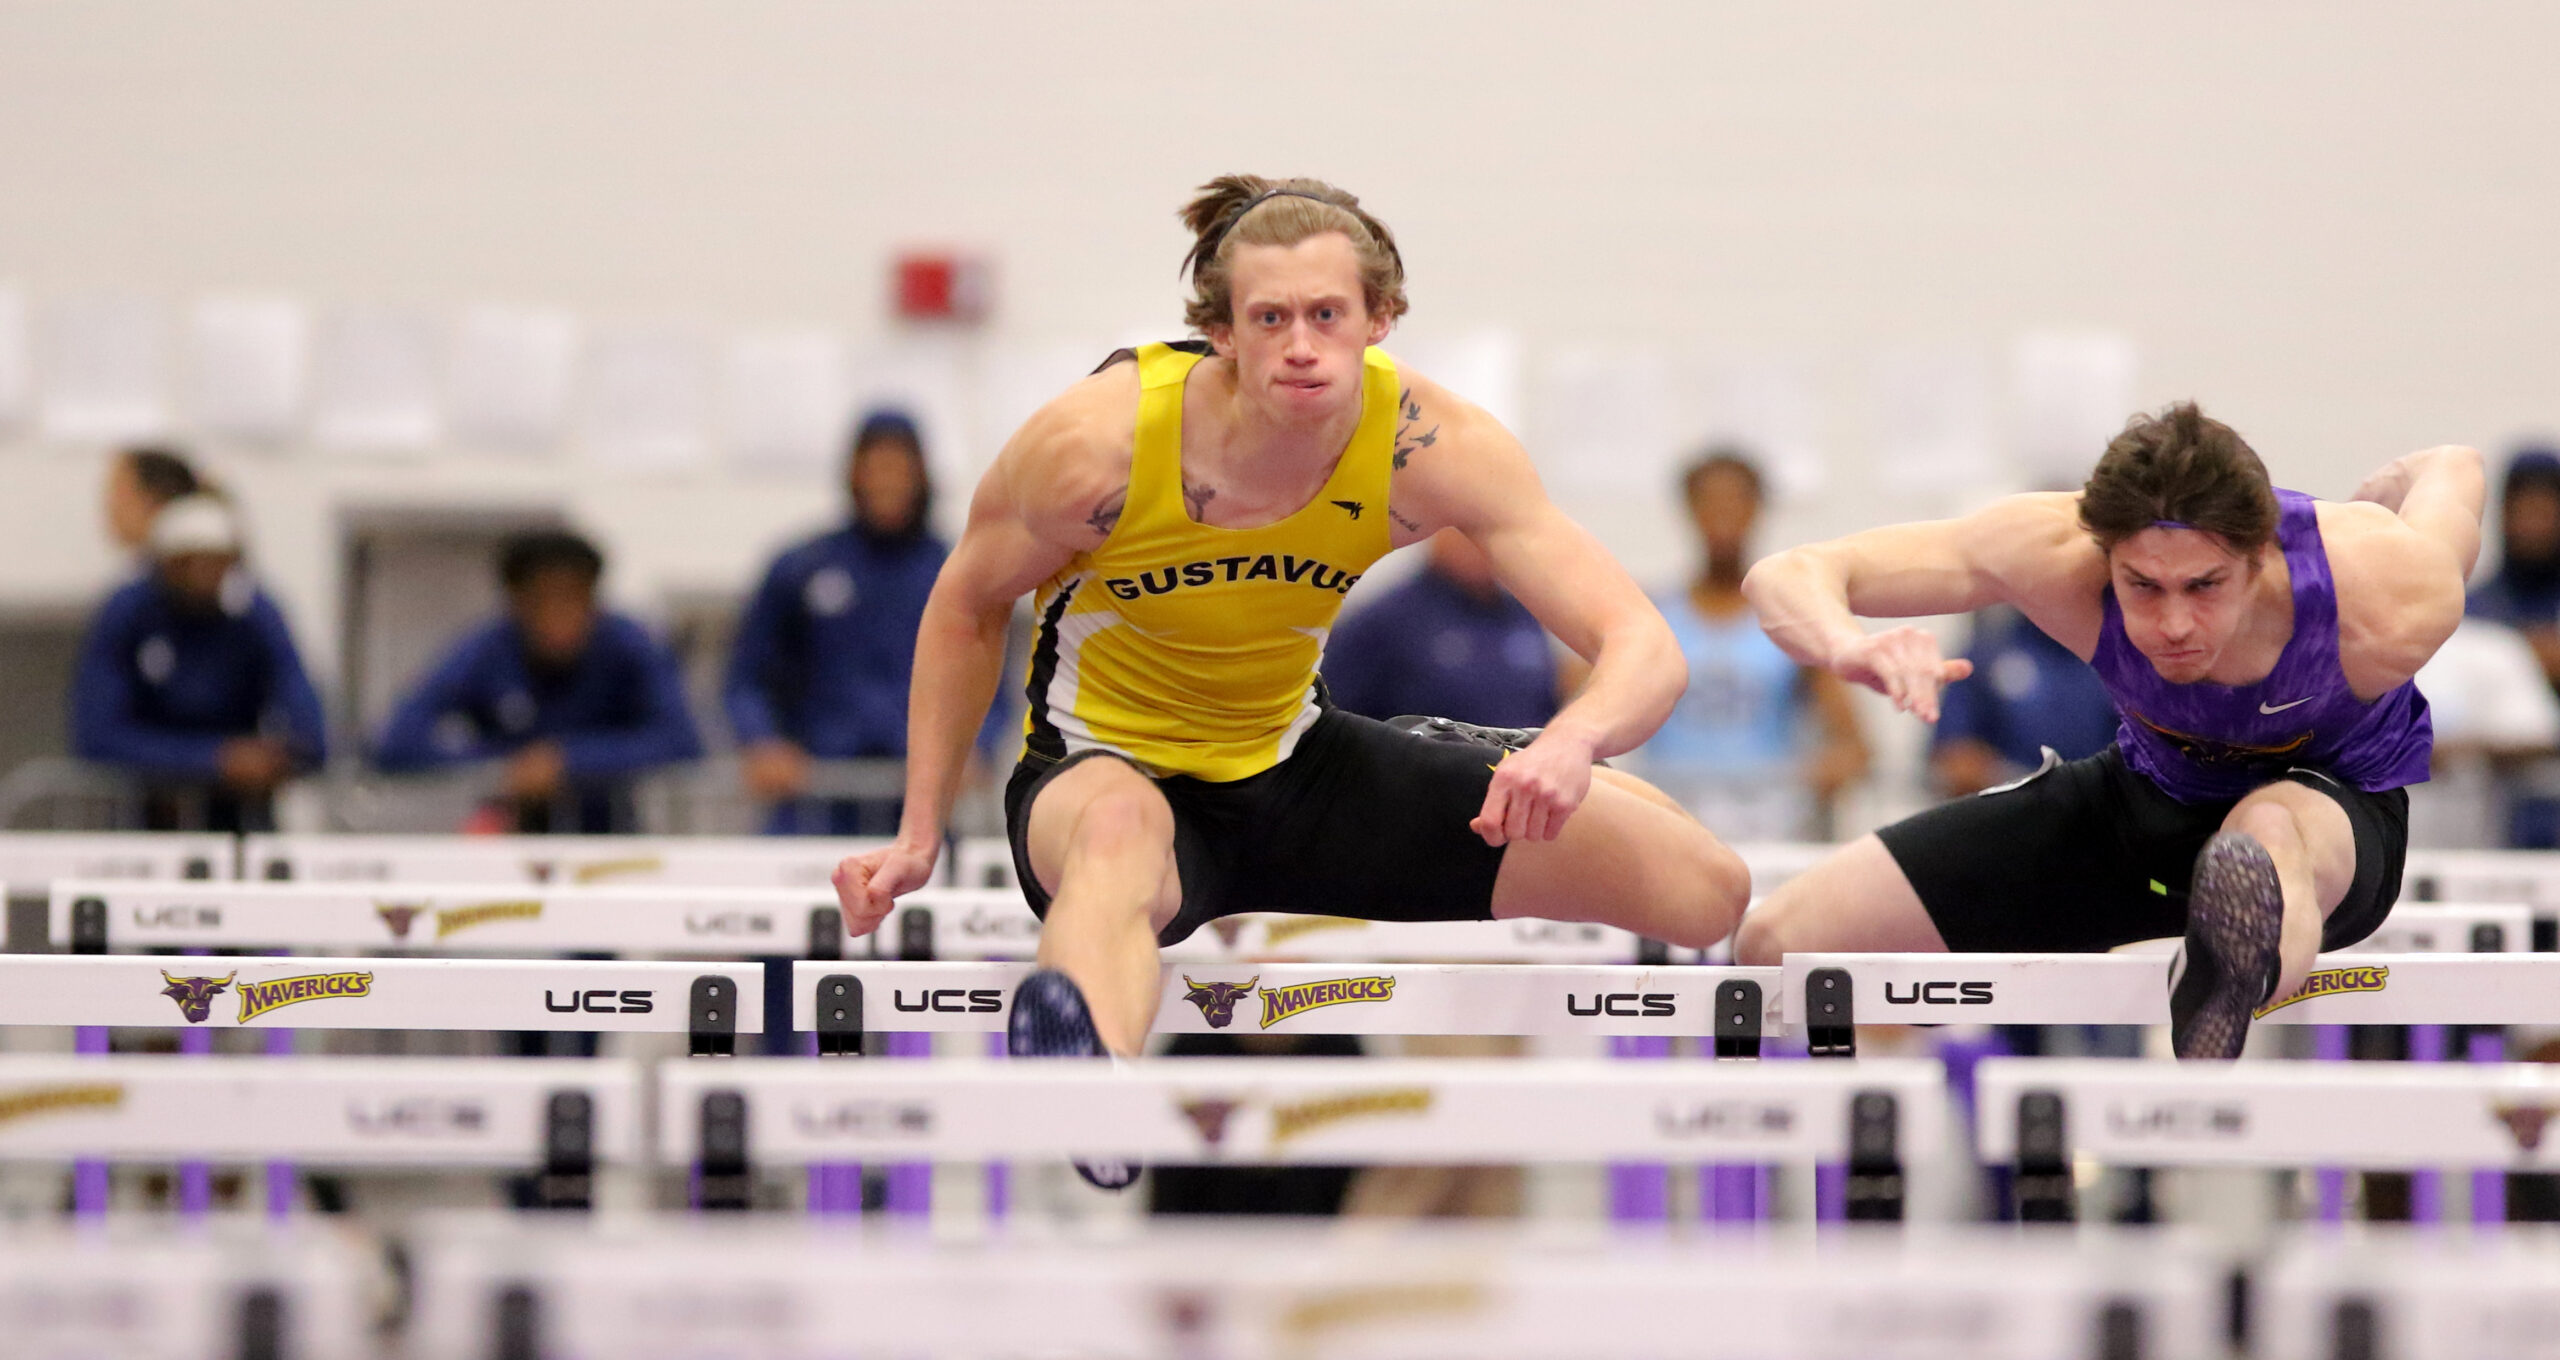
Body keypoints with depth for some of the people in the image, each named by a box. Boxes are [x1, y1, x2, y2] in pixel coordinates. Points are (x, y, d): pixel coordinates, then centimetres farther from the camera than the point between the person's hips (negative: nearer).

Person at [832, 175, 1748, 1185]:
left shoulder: (1429, 445, -19)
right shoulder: (1097, 442, -24)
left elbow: (1643, 648, -22)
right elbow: (967, 609, -3)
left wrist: (1573, 743, -46)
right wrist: (919, 835, -3)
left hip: (1293, 760, 4)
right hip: (1108, 768, -4)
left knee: (1710, 889, -5)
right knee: (1123, 830, -45)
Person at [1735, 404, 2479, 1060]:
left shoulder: (2386, 603, -34)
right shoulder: (2054, 552, -31)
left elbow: (2451, 468, -10)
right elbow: (1788, 574, -30)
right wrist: (1847, 647, -52)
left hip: (2340, 806, -3)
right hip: (2151, 788, 3)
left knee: (2272, 835, -45)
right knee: (1782, 944, -5)